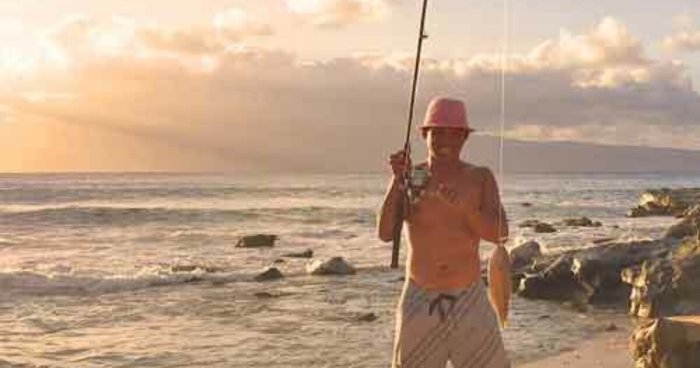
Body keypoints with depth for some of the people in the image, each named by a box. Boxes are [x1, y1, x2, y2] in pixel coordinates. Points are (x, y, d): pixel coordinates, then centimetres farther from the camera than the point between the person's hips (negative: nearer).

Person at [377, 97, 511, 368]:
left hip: (469, 298, 0)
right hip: (420, 298, 0)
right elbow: (385, 233, -12)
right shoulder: (409, 176, 0)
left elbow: (499, 234, -10)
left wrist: (464, 207, -26)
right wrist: (398, 181, -23)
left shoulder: (480, 178, 1)